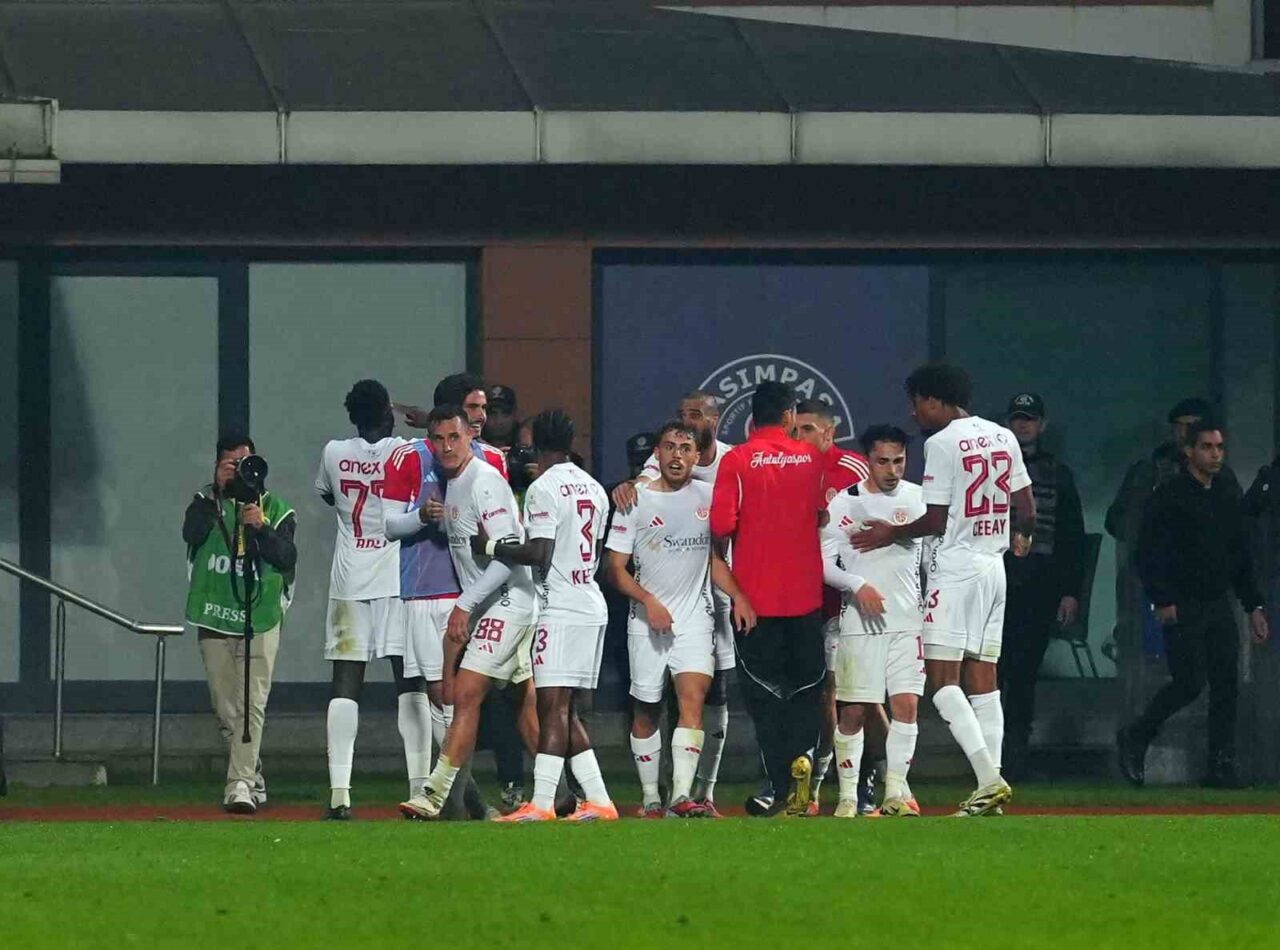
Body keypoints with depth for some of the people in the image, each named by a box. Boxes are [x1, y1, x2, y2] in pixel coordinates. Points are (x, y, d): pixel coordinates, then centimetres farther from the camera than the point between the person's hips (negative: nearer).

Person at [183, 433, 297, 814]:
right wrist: (219, 490, -18)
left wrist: (262, 529, -20)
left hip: (260, 619, -2)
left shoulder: (274, 508, 5)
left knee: (251, 705, -13)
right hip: (214, 620, 2)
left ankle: (241, 785, -17)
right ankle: (253, 774, 26)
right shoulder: (206, 502, 6)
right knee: (225, 709, 8)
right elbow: (192, 533, -15)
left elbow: (287, 558, -5)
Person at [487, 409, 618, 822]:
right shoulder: (594, 489, 15)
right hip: (592, 605, 8)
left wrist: (491, 547, -4)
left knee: (553, 705, -12)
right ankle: (598, 800, 9)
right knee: (564, 711, 12)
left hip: (560, 609, -8)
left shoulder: (543, 489, -10)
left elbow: (538, 553, -17)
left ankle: (541, 803, -17)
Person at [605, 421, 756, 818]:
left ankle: (682, 796, -26)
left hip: (695, 617, 1)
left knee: (693, 696, -17)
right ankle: (650, 798, 19)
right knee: (646, 710, 6)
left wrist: (737, 596, 3)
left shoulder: (707, 497, 8)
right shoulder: (636, 501, 0)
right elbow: (616, 567, 0)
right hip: (648, 619, -1)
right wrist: (648, 601, -15)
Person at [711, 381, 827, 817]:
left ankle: (783, 790, -4)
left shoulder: (738, 460, -6)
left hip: (755, 597, -2)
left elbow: (721, 524, -14)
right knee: (807, 687, 12)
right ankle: (802, 756, -15)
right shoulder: (812, 459, 2)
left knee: (765, 697, 3)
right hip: (806, 596, 2)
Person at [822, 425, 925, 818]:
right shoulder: (845, 503, -2)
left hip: (907, 619, 3)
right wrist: (858, 586, -19)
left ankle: (895, 792, -2)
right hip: (860, 621, -3)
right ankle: (848, 796, 7)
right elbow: (824, 563, -5)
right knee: (854, 711, -2)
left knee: (906, 704, -6)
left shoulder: (916, 498, 9)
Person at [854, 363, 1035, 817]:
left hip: (954, 568, -8)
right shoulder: (1002, 438, 11)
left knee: (943, 679, -8)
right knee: (982, 679, 8)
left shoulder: (942, 442, -11)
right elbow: (1026, 507, 19)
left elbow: (935, 521, -13)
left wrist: (891, 533, 1)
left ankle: (989, 779, -22)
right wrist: (1020, 536, 39)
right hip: (993, 565, 8)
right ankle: (990, 794, 3)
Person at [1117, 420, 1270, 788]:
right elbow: (1149, 553, -9)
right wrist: (1162, 601, -18)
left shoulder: (1227, 498, 15)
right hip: (1182, 607, -6)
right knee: (1190, 682, -12)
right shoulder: (1169, 496, -5)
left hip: (1219, 605, 6)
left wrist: (1253, 606, 15)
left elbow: (1241, 558, 21)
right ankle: (1134, 738, 7)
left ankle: (1222, 765, 3)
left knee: (1226, 682, -1)